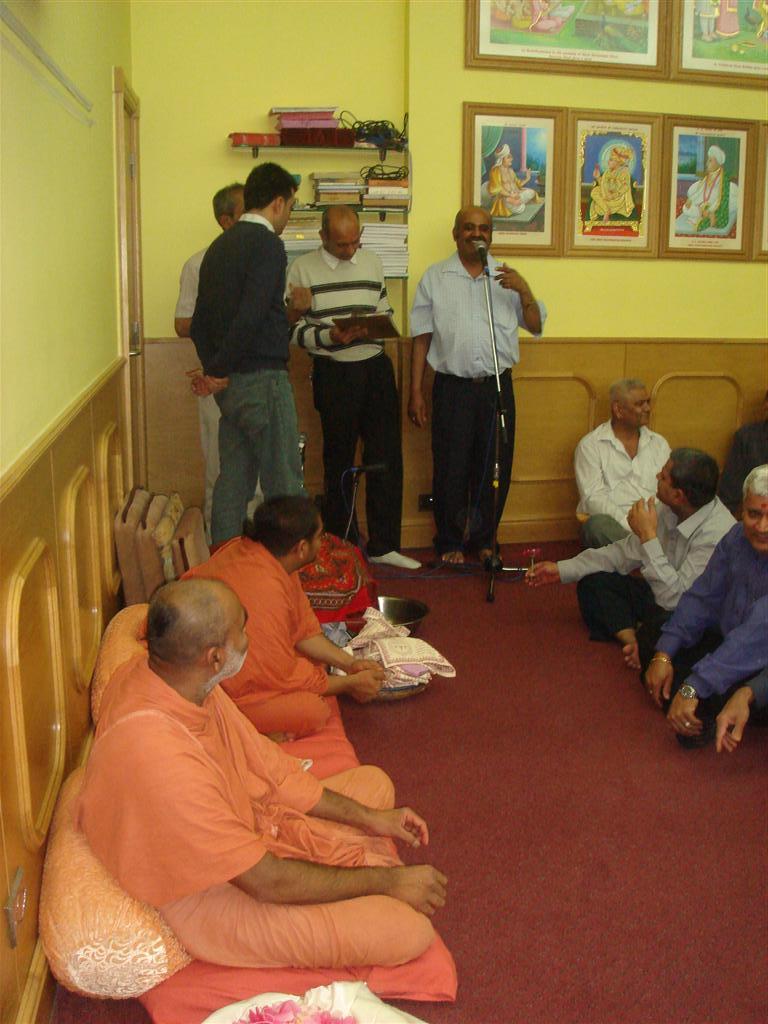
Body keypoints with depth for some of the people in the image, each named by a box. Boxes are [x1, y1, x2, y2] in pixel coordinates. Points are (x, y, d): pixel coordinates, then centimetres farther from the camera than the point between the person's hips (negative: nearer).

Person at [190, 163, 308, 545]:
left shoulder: (220, 246, 16)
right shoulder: (267, 244, -11)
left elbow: (199, 323, 15)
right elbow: (250, 317, -22)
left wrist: (214, 369, 8)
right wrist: (218, 371, -12)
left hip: (230, 382, 9)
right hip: (262, 378, -9)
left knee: (234, 479, 13)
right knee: (283, 485, -2)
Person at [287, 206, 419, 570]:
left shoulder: (372, 263, 12)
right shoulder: (302, 268, -2)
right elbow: (294, 328, -5)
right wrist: (331, 336, -21)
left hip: (376, 367, 4)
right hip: (334, 373, -4)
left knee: (387, 456, 3)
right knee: (339, 461, 5)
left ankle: (383, 544, 14)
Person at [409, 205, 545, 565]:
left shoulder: (506, 277, 11)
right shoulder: (435, 277, 6)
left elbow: (536, 326, 9)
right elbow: (422, 337, 4)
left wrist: (524, 291, -9)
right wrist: (415, 392, -1)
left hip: (497, 386, 2)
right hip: (452, 387, -2)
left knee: (495, 467, 7)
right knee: (451, 467, 2)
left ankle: (484, 539, 24)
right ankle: (450, 542, 18)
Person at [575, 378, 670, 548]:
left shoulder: (659, 443, 19)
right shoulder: (590, 445, 4)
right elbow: (593, 497, -7)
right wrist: (630, 524, -20)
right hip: (614, 524, -2)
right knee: (597, 525, -37)